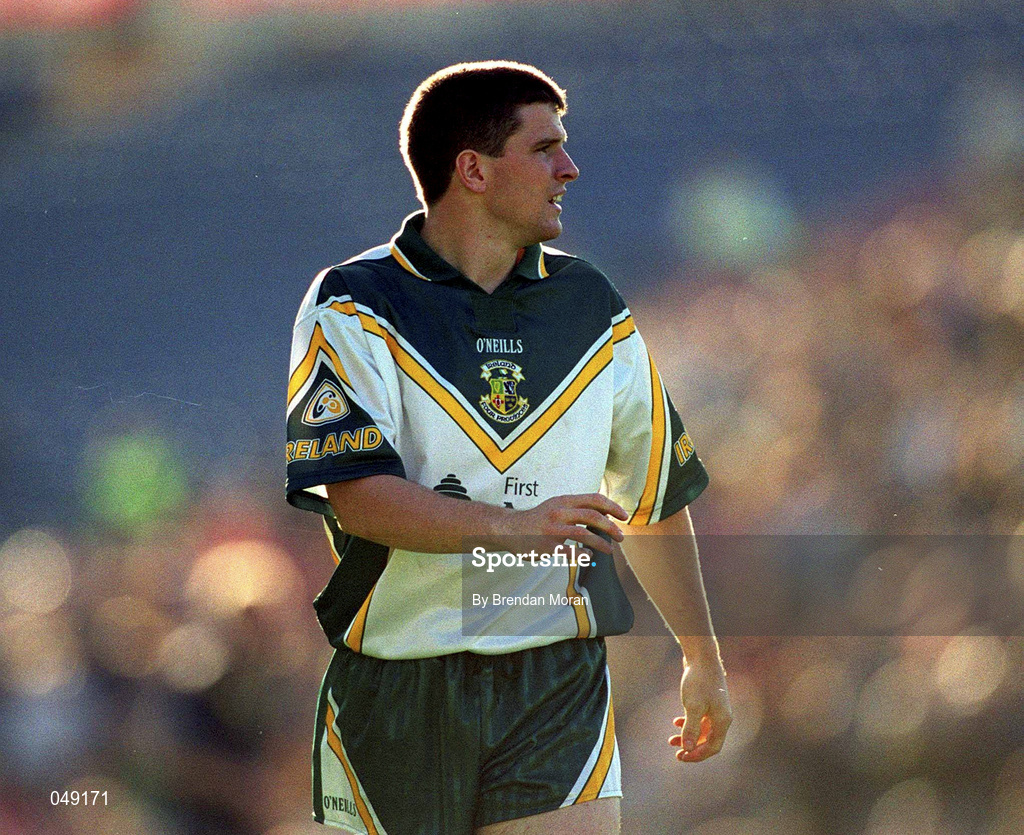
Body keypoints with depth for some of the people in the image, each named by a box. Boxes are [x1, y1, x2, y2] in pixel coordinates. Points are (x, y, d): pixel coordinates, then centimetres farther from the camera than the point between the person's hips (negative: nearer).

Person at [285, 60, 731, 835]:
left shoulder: (595, 309, 11)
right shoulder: (354, 307, -4)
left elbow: (658, 496, 21)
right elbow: (354, 494, -17)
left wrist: (704, 661, 26)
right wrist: (506, 526, -29)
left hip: (557, 685, 2)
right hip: (394, 688, -2)